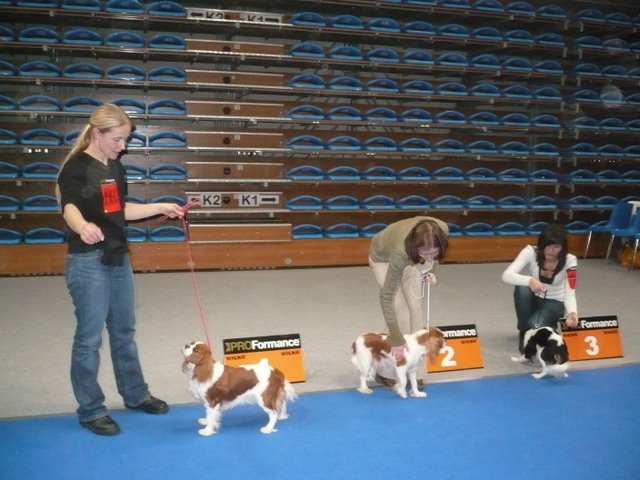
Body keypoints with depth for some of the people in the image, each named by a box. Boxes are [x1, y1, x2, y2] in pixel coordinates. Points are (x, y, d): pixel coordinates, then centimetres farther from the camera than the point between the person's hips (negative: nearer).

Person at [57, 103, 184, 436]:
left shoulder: (115, 167, 8)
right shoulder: (76, 168, -15)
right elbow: (70, 207, -32)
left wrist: (161, 207, 12)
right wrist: (83, 227, -53)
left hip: (118, 257, 8)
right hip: (87, 261, -8)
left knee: (124, 331, 18)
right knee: (90, 337, 2)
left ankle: (135, 394, 33)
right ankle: (90, 410, 16)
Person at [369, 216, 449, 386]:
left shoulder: (442, 230, -34)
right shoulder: (401, 250, -45)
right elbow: (386, 297, -36)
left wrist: (430, 270, -20)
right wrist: (396, 340, -35)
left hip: (410, 256, 4)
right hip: (384, 259, -4)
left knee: (416, 309, -3)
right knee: (401, 314, -12)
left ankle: (415, 373, 6)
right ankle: (388, 372, 3)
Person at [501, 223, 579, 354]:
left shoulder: (570, 260, -20)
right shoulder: (531, 252, -23)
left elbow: (569, 294, -23)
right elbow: (506, 275, -34)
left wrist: (572, 312, -45)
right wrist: (529, 280, -53)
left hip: (554, 303, -1)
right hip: (532, 299, 1)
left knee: (536, 325, -33)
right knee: (523, 288, -35)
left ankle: (550, 326, 7)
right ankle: (524, 332, -12)